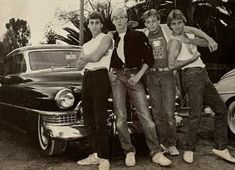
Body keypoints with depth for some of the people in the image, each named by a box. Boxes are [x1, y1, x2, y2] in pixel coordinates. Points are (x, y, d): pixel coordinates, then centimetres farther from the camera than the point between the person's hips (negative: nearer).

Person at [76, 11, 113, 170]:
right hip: (86, 78, 8)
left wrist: (84, 57, 7)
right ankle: (95, 154, 16)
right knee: (89, 117, 7)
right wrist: (90, 57, -3)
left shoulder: (106, 38, 3)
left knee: (100, 119, -13)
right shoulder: (87, 45, 24)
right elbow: (79, 66, 14)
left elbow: (96, 57, -12)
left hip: (100, 76, -8)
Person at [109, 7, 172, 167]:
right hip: (116, 77, 2)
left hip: (133, 76, -2)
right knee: (121, 117, -3)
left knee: (146, 115, -8)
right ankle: (129, 152, 10)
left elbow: (149, 58, 3)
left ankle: (156, 153, -1)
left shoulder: (138, 36, 5)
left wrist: (138, 76, -6)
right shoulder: (110, 38, 12)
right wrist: (109, 71, 7)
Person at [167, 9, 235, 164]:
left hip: (203, 75, 9)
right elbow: (172, 65, -16)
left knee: (221, 109, 9)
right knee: (195, 114, -16)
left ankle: (221, 147, 15)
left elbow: (206, 43, 7)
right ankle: (189, 150, -4)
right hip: (192, 75, -9)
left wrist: (191, 41, -8)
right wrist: (193, 58, -12)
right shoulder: (175, 41, -4)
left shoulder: (188, 36, 20)